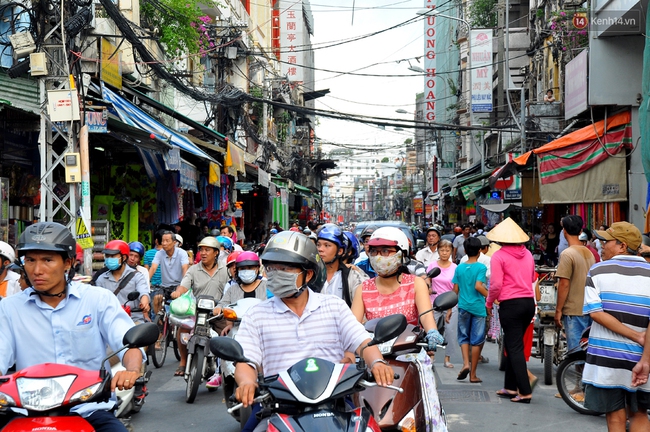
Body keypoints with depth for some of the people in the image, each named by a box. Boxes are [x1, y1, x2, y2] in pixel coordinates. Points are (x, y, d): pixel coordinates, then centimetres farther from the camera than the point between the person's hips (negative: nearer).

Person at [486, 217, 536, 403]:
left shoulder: (499, 256, -10)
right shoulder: (527, 254, 9)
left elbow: (496, 285, -13)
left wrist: (489, 303, 1)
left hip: (510, 304, -6)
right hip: (529, 302, 7)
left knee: (515, 348, -2)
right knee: (511, 345, 18)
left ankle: (525, 392, -6)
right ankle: (510, 387, 23)